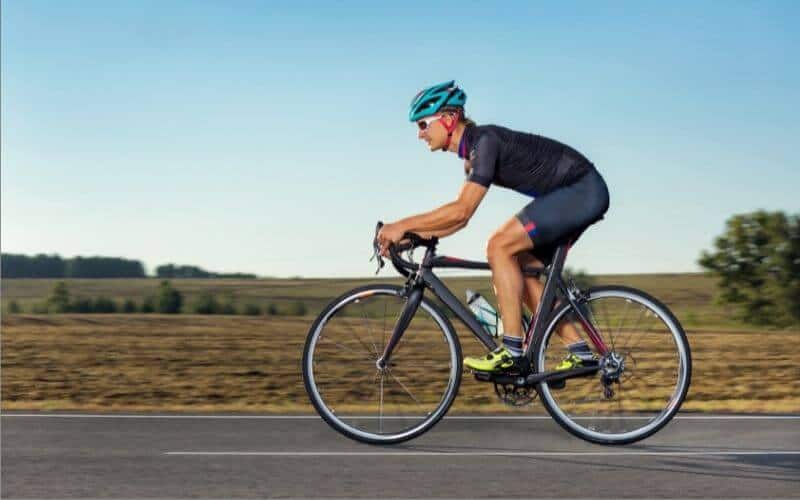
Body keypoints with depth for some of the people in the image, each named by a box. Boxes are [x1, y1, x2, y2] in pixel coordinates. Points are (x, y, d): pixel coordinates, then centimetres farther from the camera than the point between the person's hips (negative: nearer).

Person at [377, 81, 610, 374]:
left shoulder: (484, 140, -19)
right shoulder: (473, 151, 12)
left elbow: (461, 210, -26)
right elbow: (460, 216, 16)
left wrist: (404, 225, -21)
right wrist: (415, 235, 6)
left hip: (582, 190, -10)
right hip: (582, 195, 10)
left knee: (500, 247, -17)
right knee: (522, 271, 7)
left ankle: (512, 351, -17)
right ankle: (579, 352, 8)